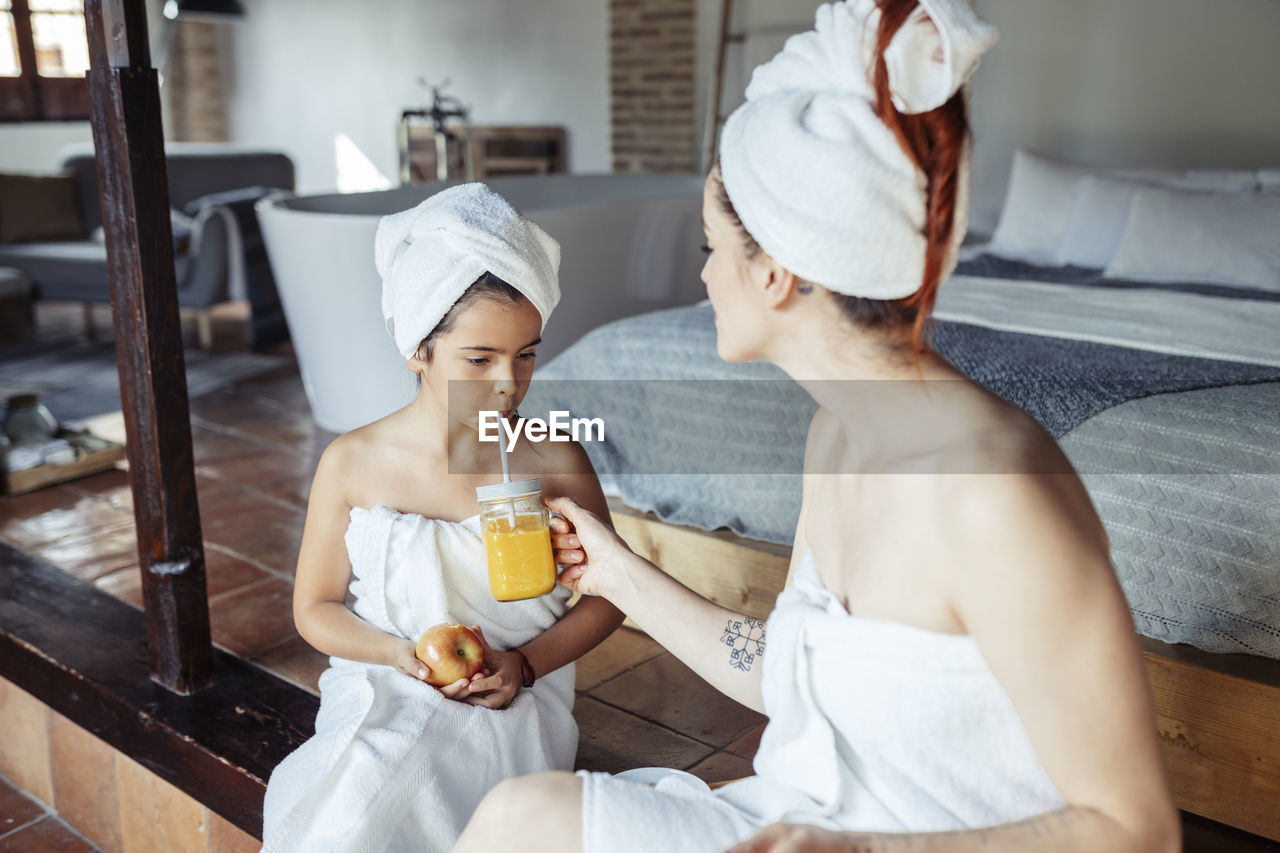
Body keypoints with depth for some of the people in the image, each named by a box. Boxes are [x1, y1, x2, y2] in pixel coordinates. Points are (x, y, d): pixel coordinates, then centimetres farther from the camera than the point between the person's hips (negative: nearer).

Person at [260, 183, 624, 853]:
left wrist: (524, 663, -10)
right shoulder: (352, 464, -3)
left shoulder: (554, 461, -5)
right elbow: (315, 608, 6)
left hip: (514, 704, -1)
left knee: (382, 785, -26)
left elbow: (606, 594, 5)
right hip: (382, 695, 1)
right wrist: (404, 656, -13)